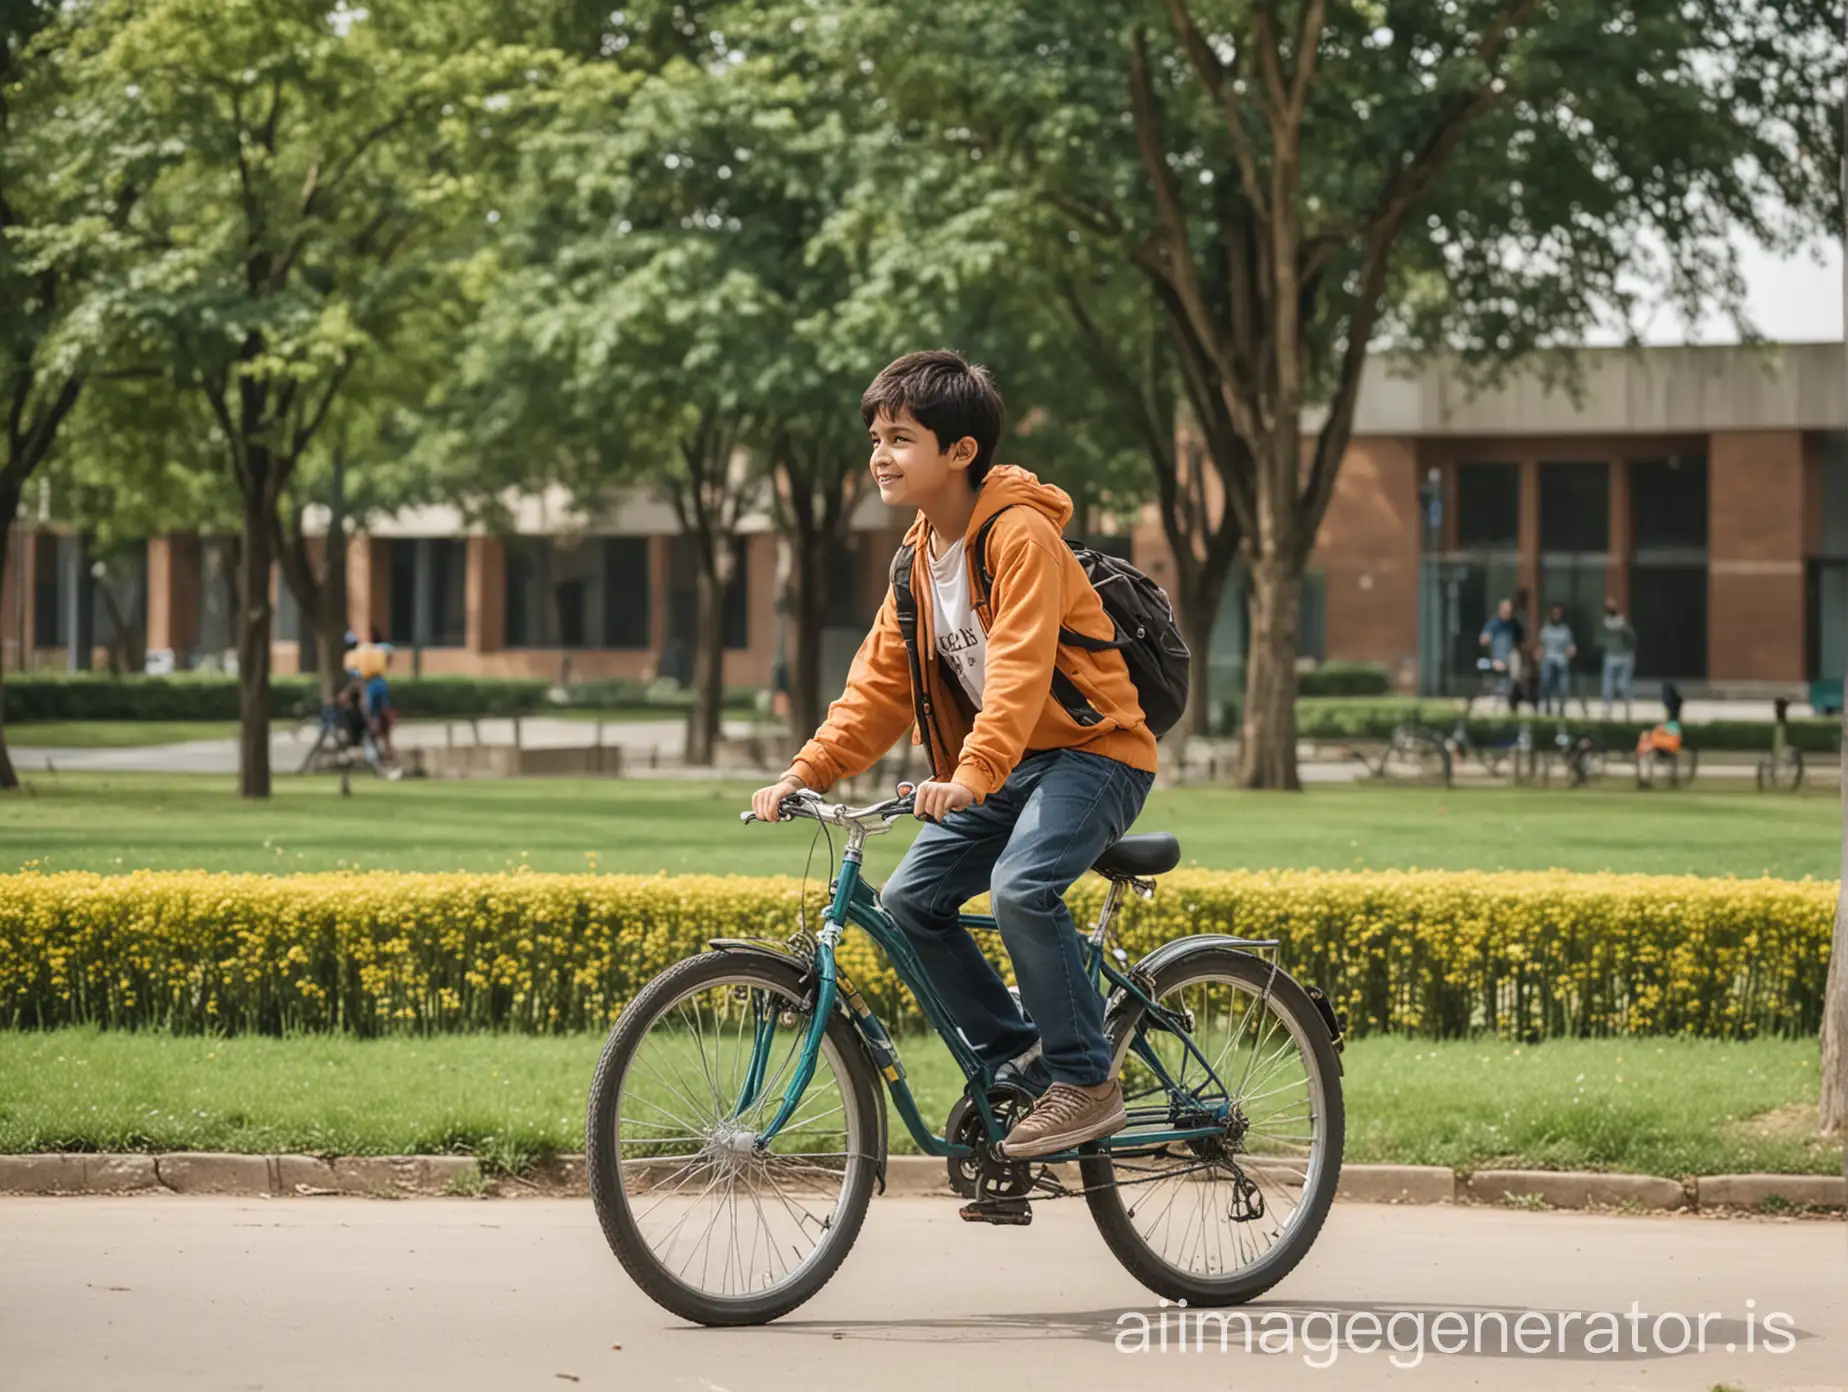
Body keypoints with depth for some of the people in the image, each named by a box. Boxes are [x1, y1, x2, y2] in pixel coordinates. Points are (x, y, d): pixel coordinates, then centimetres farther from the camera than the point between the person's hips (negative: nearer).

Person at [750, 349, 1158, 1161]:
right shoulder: (921, 553, 7)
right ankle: (1013, 1057, 11)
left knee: (1020, 886, -30)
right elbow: (881, 679, 8)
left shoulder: (1020, 534, -19)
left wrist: (974, 774, -42)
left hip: (1092, 748, -9)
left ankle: (1085, 1083, -16)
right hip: (1004, 765, 9)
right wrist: (807, 771, -4)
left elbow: (1020, 668, -30)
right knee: (910, 897, -3)